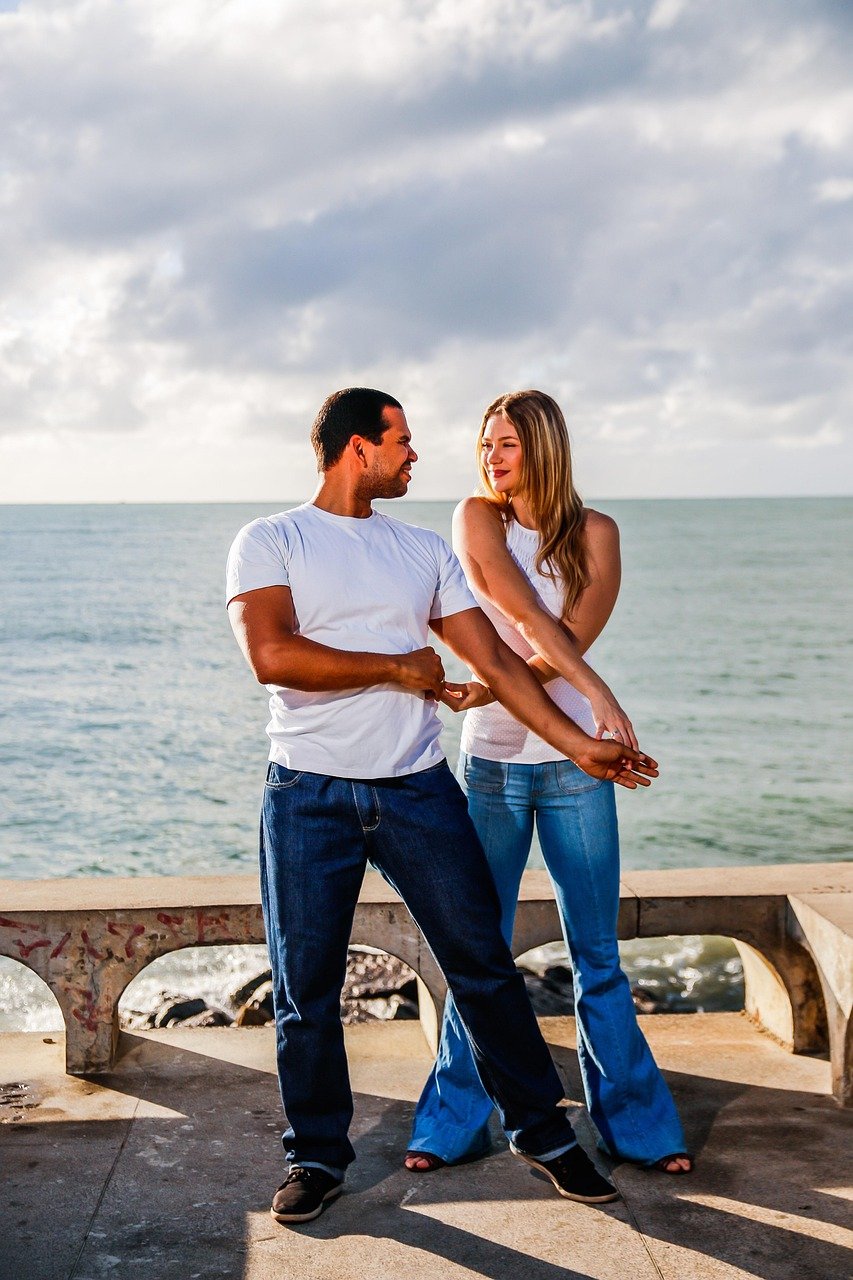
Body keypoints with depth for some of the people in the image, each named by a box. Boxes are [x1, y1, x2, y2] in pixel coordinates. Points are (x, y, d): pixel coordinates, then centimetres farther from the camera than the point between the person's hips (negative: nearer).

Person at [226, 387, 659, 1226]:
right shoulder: (270, 542, -1)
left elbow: (496, 663, 10)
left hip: (418, 787, 3)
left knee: (483, 964, 6)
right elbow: (272, 655, -17)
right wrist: (401, 668, -9)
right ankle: (316, 1156, 23)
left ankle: (541, 1132, 22)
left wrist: (577, 744, 4)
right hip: (310, 795, -3)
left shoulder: (423, 551, 12)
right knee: (305, 989, 5)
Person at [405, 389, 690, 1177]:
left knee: (598, 957, 6)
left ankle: (637, 1125, 18)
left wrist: (489, 689, -22)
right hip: (489, 763, 0)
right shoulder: (476, 519, 1)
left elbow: (569, 641, -9)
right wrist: (600, 693, -23)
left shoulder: (595, 533, 2)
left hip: (573, 762, 0)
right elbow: (528, 617, -13)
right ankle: (454, 1126, 19)